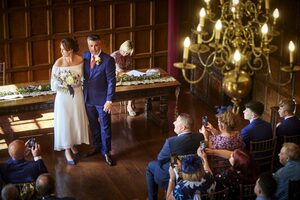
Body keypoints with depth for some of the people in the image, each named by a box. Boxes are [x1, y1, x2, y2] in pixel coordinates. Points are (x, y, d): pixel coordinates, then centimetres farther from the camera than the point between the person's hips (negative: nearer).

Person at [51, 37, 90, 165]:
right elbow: (54, 84, -13)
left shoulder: (80, 60, -9)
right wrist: (60, 81, -30)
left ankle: (72, 144, 40)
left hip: (77, 94, 3)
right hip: (63, 96, -3)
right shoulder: (58, 63, -17)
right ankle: (67, 150, 21)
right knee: (65, 122, 6)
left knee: (76, 120, 17)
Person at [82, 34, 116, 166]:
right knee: (93, 124, 19)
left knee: (105, 126, 7)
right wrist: (83, 93, 5)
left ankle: (106, 152, 22)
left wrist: (109, 101, -16)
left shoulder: (108, 60, -16)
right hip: (88, 98, 5)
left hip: (102, 99, -5)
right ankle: (97, 146, 38)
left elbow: (111, 81, -14)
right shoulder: (85, 56, -1)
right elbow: (83, 74, 10)